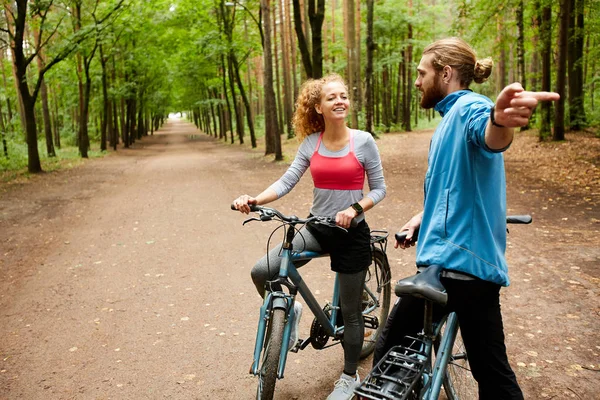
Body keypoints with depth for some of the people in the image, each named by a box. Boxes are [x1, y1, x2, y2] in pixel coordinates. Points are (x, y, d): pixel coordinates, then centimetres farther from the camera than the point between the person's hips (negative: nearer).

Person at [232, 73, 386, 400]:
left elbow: (379, 189, -5)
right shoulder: (311, 142, 0)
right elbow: (287, 181, -7)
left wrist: (353, 209, -23)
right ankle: (288, 310, 18)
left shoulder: (363, 141, -8)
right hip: (316, 229, 3)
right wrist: (255, 200, -23)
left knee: (350, 312, 9)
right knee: (261, 272, -15)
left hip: (351, 233, -3)